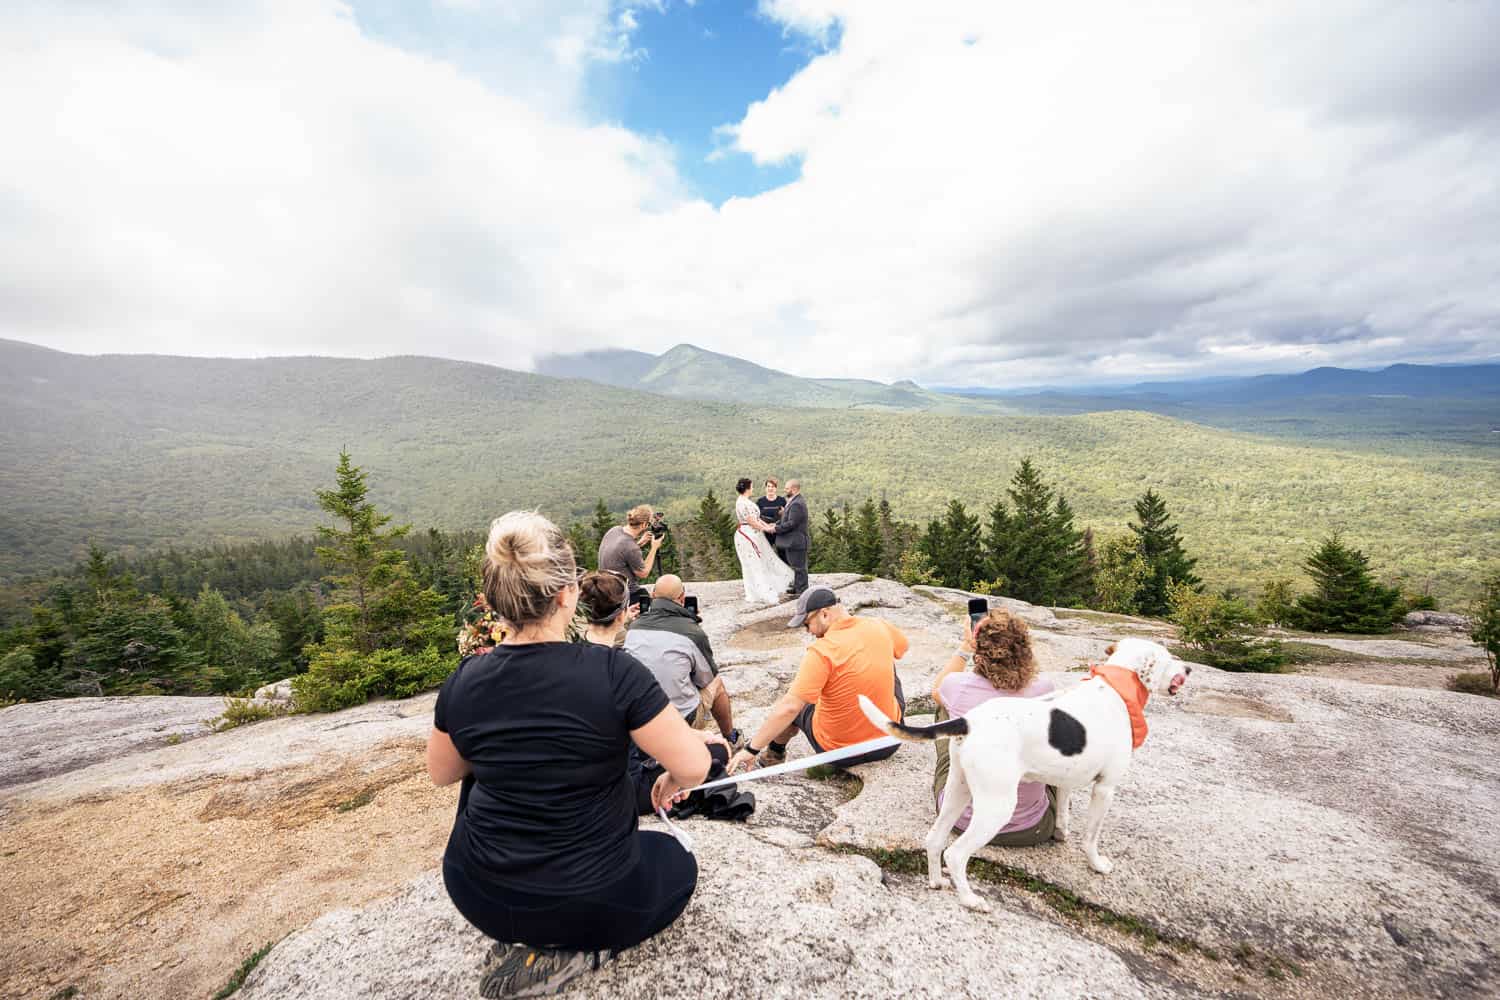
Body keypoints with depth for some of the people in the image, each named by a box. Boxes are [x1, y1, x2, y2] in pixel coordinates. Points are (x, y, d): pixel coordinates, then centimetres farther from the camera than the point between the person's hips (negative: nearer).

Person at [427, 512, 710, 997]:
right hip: (588, 898, -3)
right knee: (677, 863, 26)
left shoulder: (463, 681, -12)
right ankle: (573, 950, 5)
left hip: (479, 895, 4)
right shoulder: (613, 670, -26)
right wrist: (671, 783, 4)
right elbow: (694, 765, -18)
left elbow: (441, 774, 7)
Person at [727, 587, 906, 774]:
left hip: (839, 751, -4)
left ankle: (773, 755, 36)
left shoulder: (821, 651, -25)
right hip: (890, 743, 4)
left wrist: (751, 749, -19)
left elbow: (789, 709, -27)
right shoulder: (881, 627, -9)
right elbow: (902, 648, 16)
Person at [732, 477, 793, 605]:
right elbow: (751, 521, -22)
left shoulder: (745, 501, 12)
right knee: (754, 564, -2)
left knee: (761, 562, 16)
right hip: (748, 535, -10)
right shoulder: (743, 503, -20)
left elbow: (755, 517, 13)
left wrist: (767, 525, 3)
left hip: (753, 535, 10)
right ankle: (760, 595, 6)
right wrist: (766, 529, -11)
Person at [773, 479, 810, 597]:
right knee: (797, 566, 19)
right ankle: (797, 588, 29)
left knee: (798, 567, -2)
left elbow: (791, 523, -25)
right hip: (793, 541, 11)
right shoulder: (794, 501, 14)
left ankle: (801, 591, 6)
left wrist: (775, 529, -17)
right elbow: (787, 519, 17)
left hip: (796, 542, -11)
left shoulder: (797, 504, -21)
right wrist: (776, 524, 3)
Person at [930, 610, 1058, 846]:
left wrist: (965, 647, 12)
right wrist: (1011, 642, 11)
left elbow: (937, 689, 9)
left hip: (963, 819, 0)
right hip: (1031, 829, 0)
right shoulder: (1043, 690, -18)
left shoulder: (959, 686, -19)